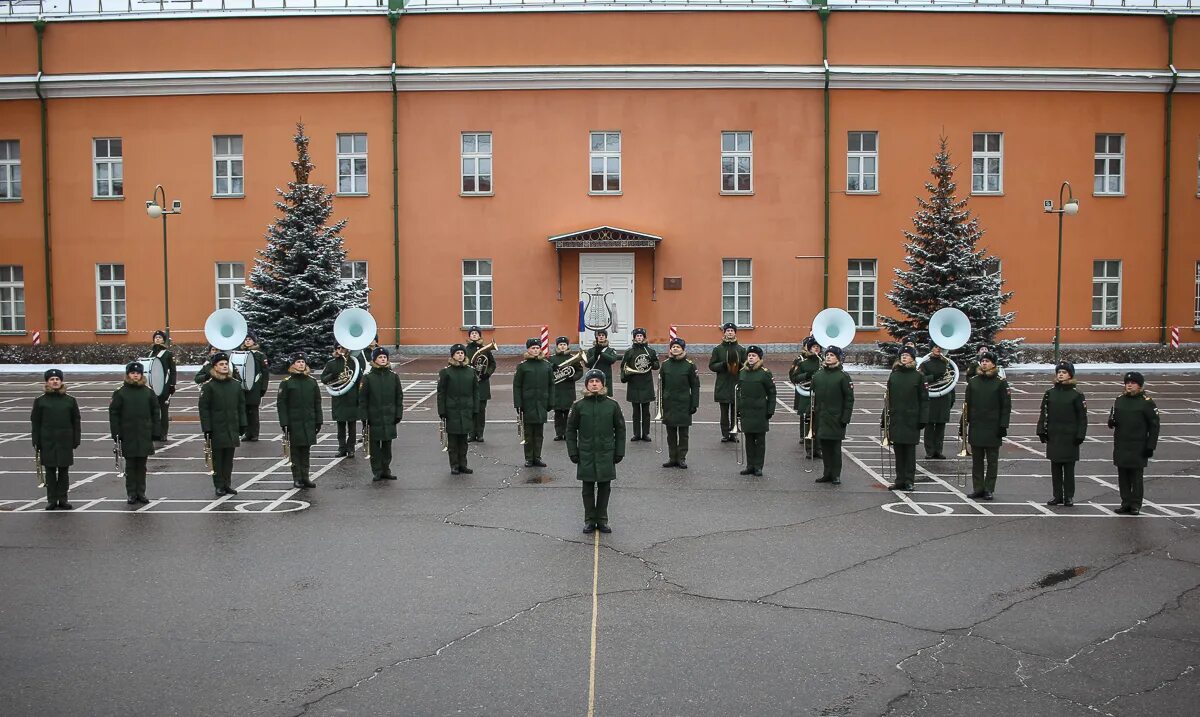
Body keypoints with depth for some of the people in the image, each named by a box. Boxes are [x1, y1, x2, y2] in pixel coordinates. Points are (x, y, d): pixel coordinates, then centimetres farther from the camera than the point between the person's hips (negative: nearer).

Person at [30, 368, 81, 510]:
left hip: (65, 442, 1)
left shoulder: (70, 400, 4)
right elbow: (35, 423, 3)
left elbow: (76, 422, 6)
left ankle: (62, 499, 13)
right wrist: (36, 443, -2)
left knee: (64, 471, 5)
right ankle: (52, 500, 11)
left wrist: (76, 441, 1)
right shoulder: (40, 401, 2)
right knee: (50, 472, 4)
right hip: (47, 442, 0)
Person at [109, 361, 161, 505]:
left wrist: (155, 431, 2)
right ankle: (131, 494, 11)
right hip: (128, 436, -1)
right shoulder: (120, 393, -1)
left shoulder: (148, 392, 4)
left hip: (145, 436, 1)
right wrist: (116, 433, -6)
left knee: (142, 465, 8)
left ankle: (141, 493, 16)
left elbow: (155, 412, 7)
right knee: (130, 466, 4)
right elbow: (113, 413, -1)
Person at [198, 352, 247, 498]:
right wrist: (207, 429, -12)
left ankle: (227, 484, 18)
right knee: (217, 458, 4)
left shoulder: (236, 384, 6)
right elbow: (204, 409, -7)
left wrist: (242, 425, 8)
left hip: (232, 429, 4)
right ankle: (219, 486, 11)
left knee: (229, 458, 9)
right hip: (216, 430, -4)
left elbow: (241, 406, 12)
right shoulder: (208, 386, -6)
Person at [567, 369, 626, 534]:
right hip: (586, 456, 0)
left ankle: (602, 520, 19)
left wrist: (619, 452, 1)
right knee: (588, 489, 7)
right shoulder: (579, 406, -3)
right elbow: (571, 430, 4)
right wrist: (573, 452, -1)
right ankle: (589, 520, 18)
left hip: (606, 455, 0)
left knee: (604, 488, 7)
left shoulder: (612, 405, -2)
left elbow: (620, 429, 4)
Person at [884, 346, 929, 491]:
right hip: (896, 419, 4)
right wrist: (884, 418, 10)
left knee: (910, 451, 2)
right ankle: (900, 480, 14)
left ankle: (909, 481, 9)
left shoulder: (919, 376, -1)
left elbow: (924, 399, -3)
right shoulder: (894, 375, 10)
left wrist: (923, 419, -10)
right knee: (898, 451, 7)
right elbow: (888, 398, 12)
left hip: (911, 420, -4)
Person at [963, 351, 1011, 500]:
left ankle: (988, 489, 10)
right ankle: (978, 488, 15)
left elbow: (1006, 406, -3)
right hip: (975, 427, 3)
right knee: (977, 460, 8)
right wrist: (964, 423, 6)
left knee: (992, 460, 4)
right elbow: (967, 404, 10)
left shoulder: (1000, 382, -2)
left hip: (993, 428, -3)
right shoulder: (973, 381, 7)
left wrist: (1003, 426, -9)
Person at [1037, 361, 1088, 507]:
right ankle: (1057, 495, 16)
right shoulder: (1050, 392, 6)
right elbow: (1043, 413, 8)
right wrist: (1041, 431, 2)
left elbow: (1082, 417, -3)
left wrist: (1080, 436, -8)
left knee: (1069, 468, 3)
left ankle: (1069, 497, 11)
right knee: (1055, 467, 8)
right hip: (1053, 437, 3)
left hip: (1070, 438, -3)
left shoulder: (1076, 394, -4)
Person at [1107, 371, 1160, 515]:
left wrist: (1150, 446, -8)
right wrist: (1111, 422, -7)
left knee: (1136, 476, 1)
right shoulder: (1119, 400, 10)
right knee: (1122, 476, 6)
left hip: (1138, 448, -4)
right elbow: (1112, 418, 19)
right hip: (1120, 446, 4)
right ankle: (1126, 503, 14)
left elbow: (1154, 426, -4)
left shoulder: (1147, 402, -4)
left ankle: (1135, 505, 8)